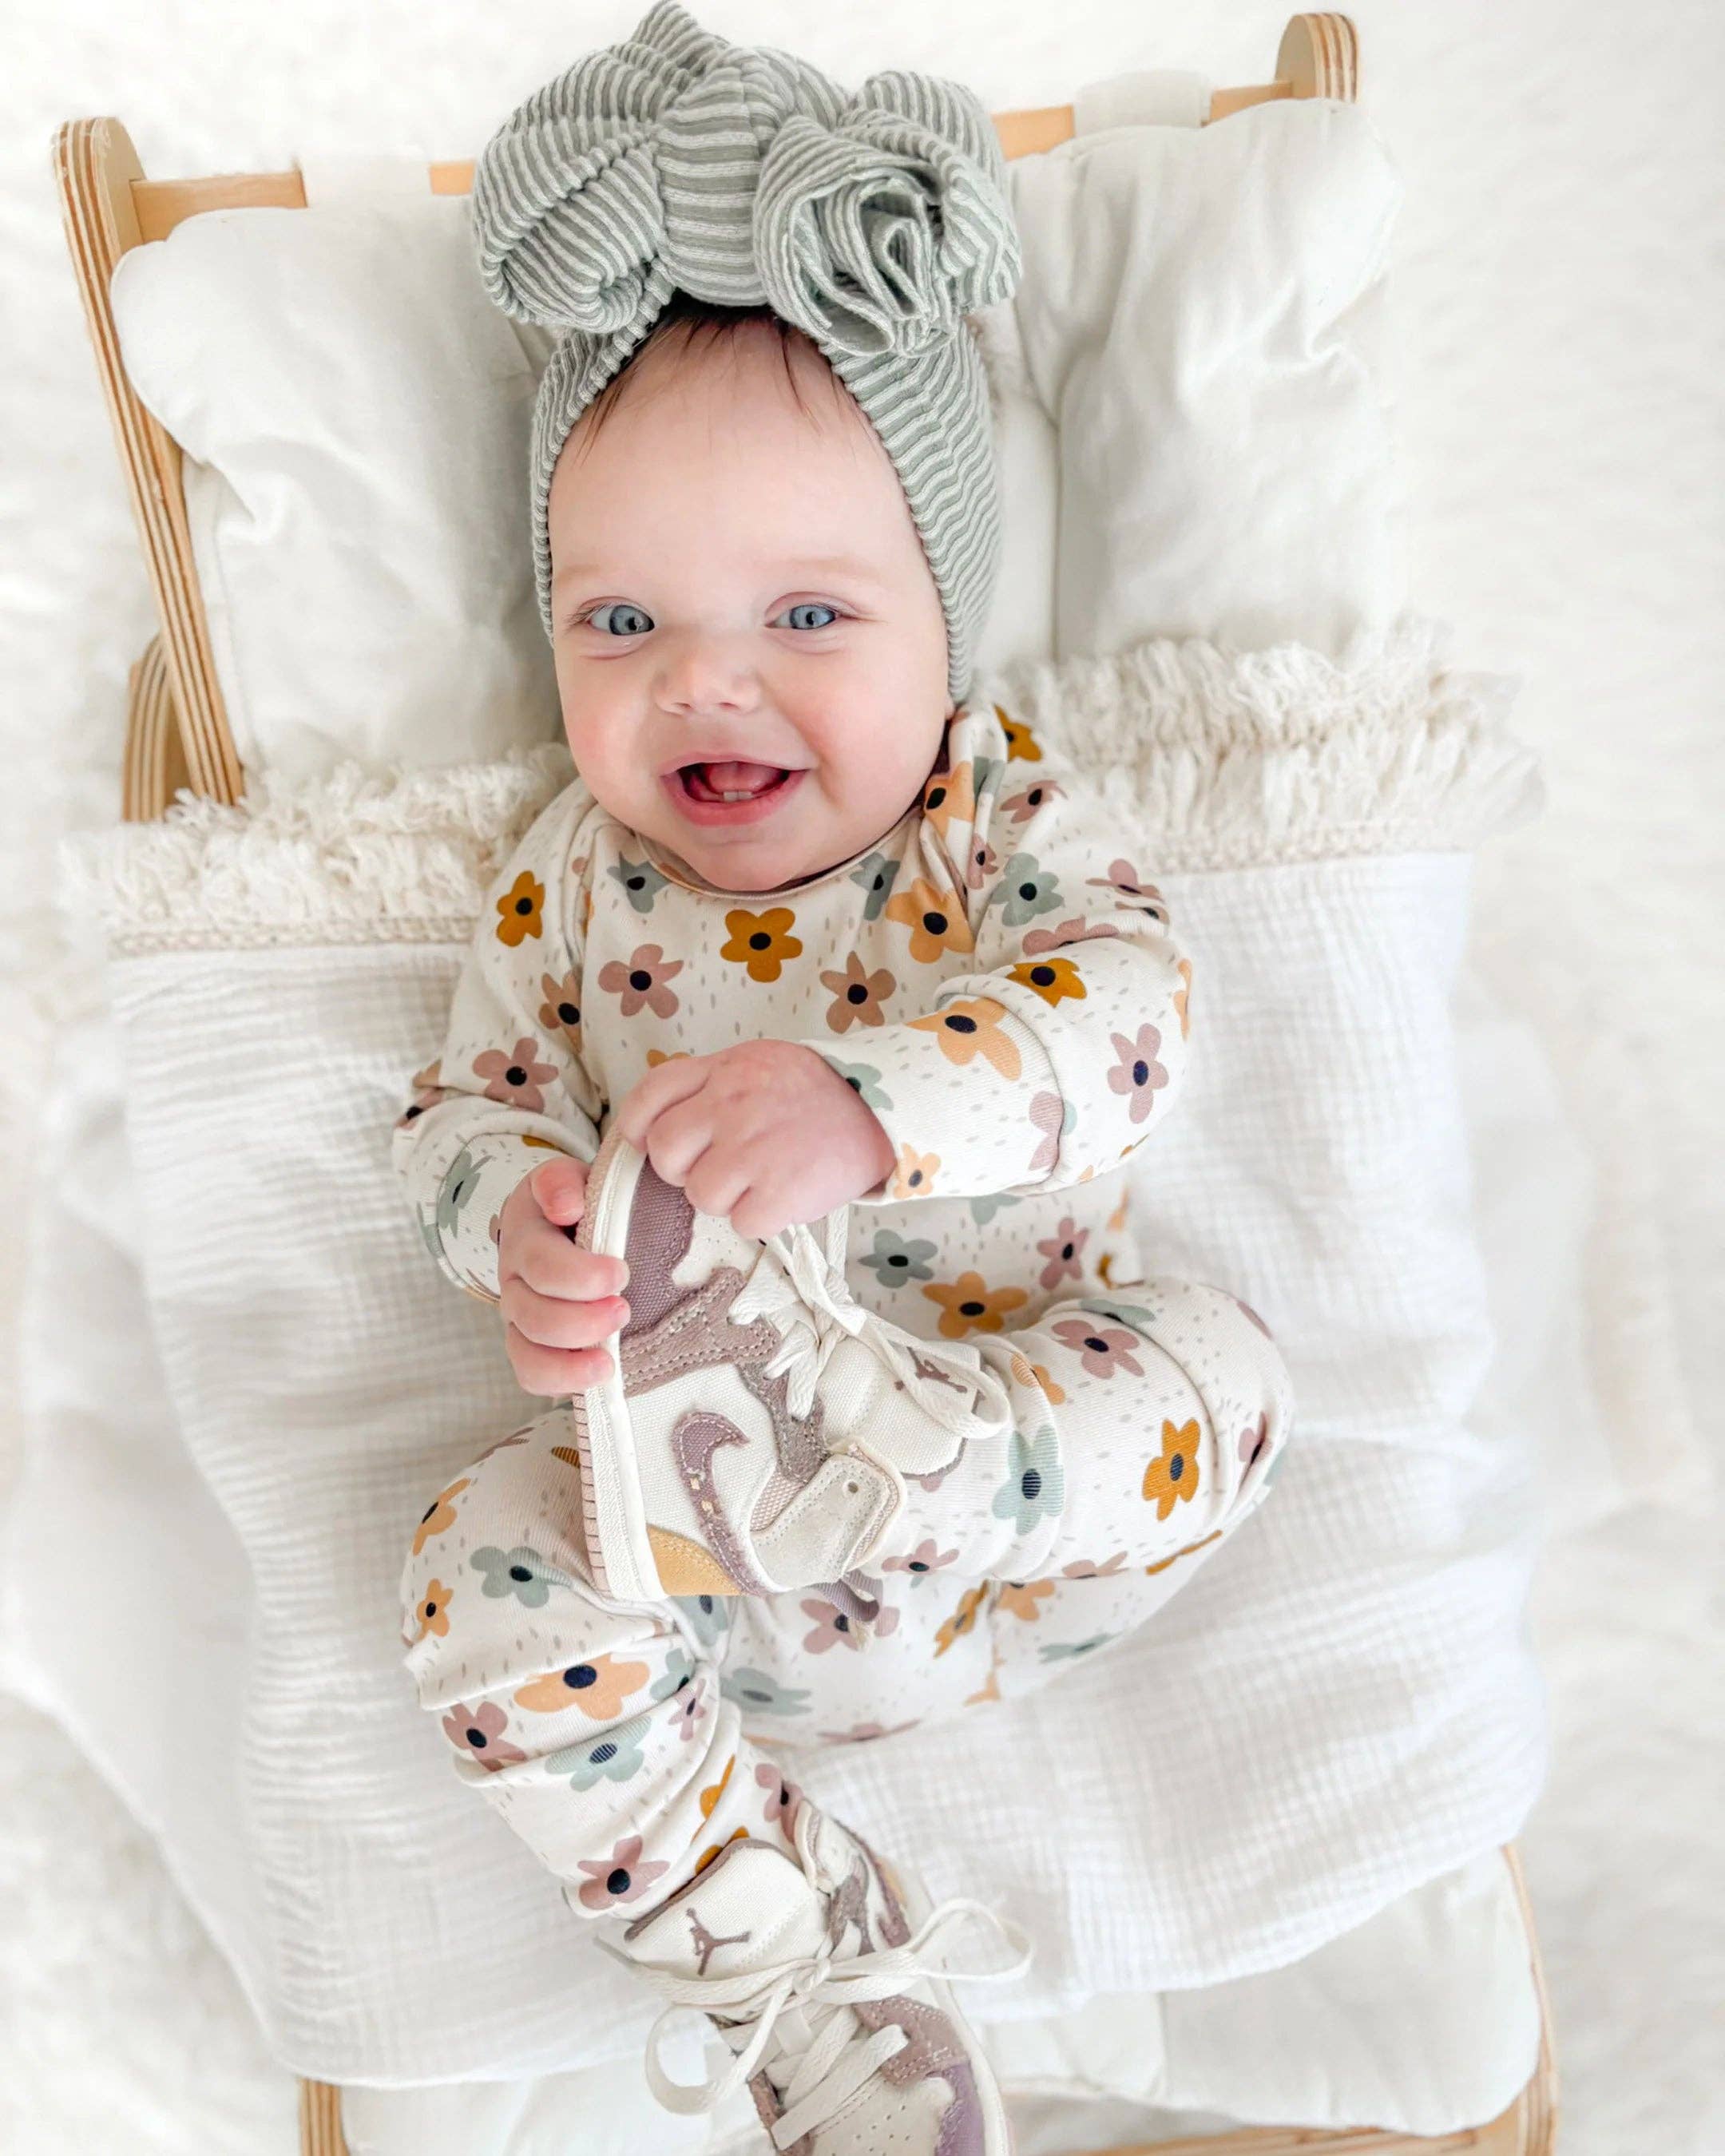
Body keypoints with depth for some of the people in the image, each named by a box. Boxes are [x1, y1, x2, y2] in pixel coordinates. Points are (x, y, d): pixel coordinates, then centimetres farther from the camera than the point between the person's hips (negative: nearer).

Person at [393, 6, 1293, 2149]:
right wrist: (524, 1226, -22)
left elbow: (1124, 1008, -23)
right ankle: (816, 1980, -11)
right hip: (691, 1529, 2)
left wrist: (864, 1103, -42)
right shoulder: (570, 880, 0)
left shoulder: (1009, 809, -7)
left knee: (1215, 1365, -24)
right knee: (482, 1582, -20)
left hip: (1008, 1457, -1)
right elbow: (462, 1106, 3)